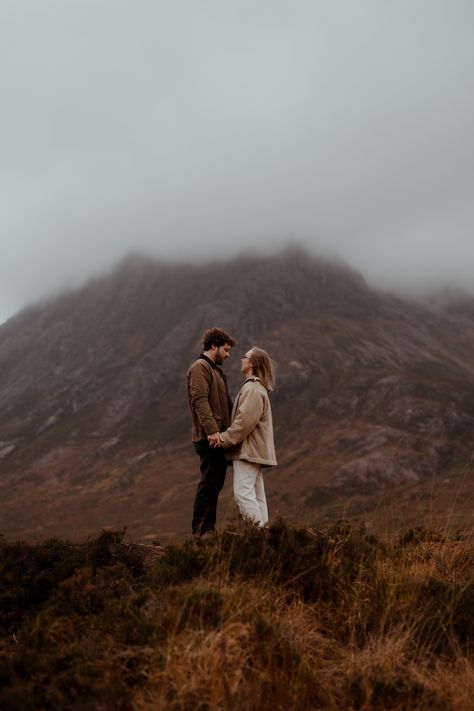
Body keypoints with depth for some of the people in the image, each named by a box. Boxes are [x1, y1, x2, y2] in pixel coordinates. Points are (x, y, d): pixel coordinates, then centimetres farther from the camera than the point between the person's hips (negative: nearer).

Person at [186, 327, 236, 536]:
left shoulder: (214, 370, 24)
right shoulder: (200, 367, -8)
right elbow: (200, 401, -20)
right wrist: (212, 430, -28)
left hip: (217, 436, 10)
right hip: (208, 437, -10)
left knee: (215, 482, 11)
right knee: (210, 482, -9)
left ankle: (208, 529, 16)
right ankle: (200, 530, -6)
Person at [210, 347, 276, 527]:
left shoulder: (253, 389, -14)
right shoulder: (256, 387, 20)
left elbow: (245, 422, -21)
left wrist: (224, 438, -15)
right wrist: (224, 436, 11)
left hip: (248, 451, -11)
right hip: (254, 451, 11)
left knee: (243, 492, -14)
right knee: (256, 495, 10)